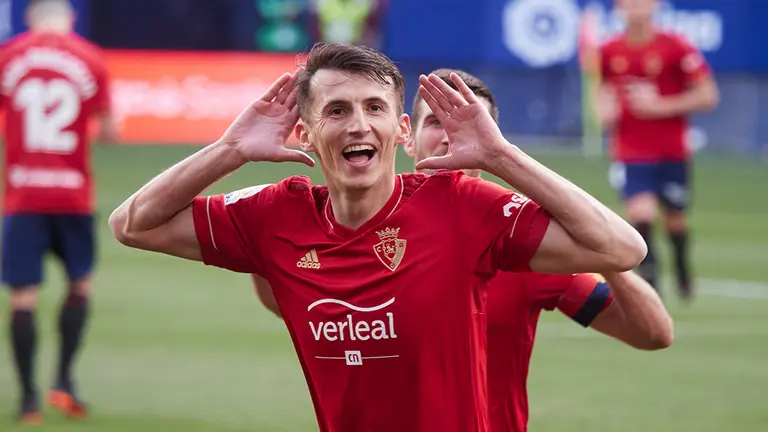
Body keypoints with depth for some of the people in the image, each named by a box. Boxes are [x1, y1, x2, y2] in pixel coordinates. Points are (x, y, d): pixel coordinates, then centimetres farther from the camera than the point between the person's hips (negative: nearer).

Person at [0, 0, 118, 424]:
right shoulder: (90, 60, 0)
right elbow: (109, 131, -2)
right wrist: (111, 125, 20)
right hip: (73, 194, 0)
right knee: (80, 284, 16)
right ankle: (64, 380, 6)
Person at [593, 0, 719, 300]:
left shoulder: (677, 48, -11)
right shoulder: (609, 52, 0)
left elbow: (707, 96, -10)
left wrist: (660, 106, -17)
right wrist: (604, 109, -2)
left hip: (672, 152, -1)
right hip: (630, 154, 1)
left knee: (675, 220, 13)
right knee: (640, 213, -21)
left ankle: (683, 271, 43)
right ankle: (649, 276, -7)